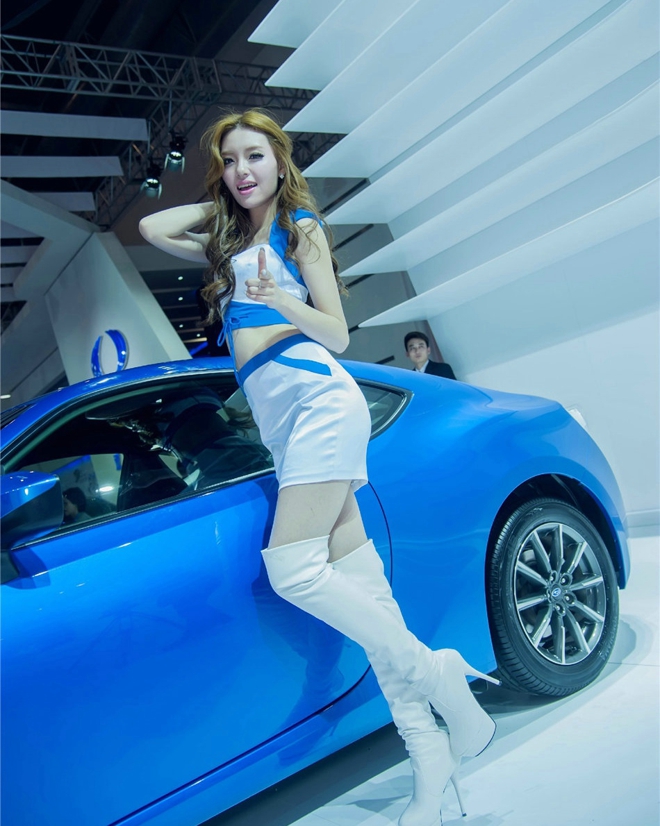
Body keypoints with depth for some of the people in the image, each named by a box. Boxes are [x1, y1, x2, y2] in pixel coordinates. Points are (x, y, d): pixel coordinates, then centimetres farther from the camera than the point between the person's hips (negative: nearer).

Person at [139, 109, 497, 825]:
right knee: (351, 570, -3)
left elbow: (339, 333, 2)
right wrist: (223, 204, 28)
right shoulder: (228, 243, 27)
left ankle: (435, 671, -8)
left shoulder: (300, 228, 9)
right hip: (276, 417, 6)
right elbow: (150, 226, 33)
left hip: (315, 395, -6)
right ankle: (428, 752, -1)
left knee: (291, 568, -21)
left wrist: (287, 304, -18)